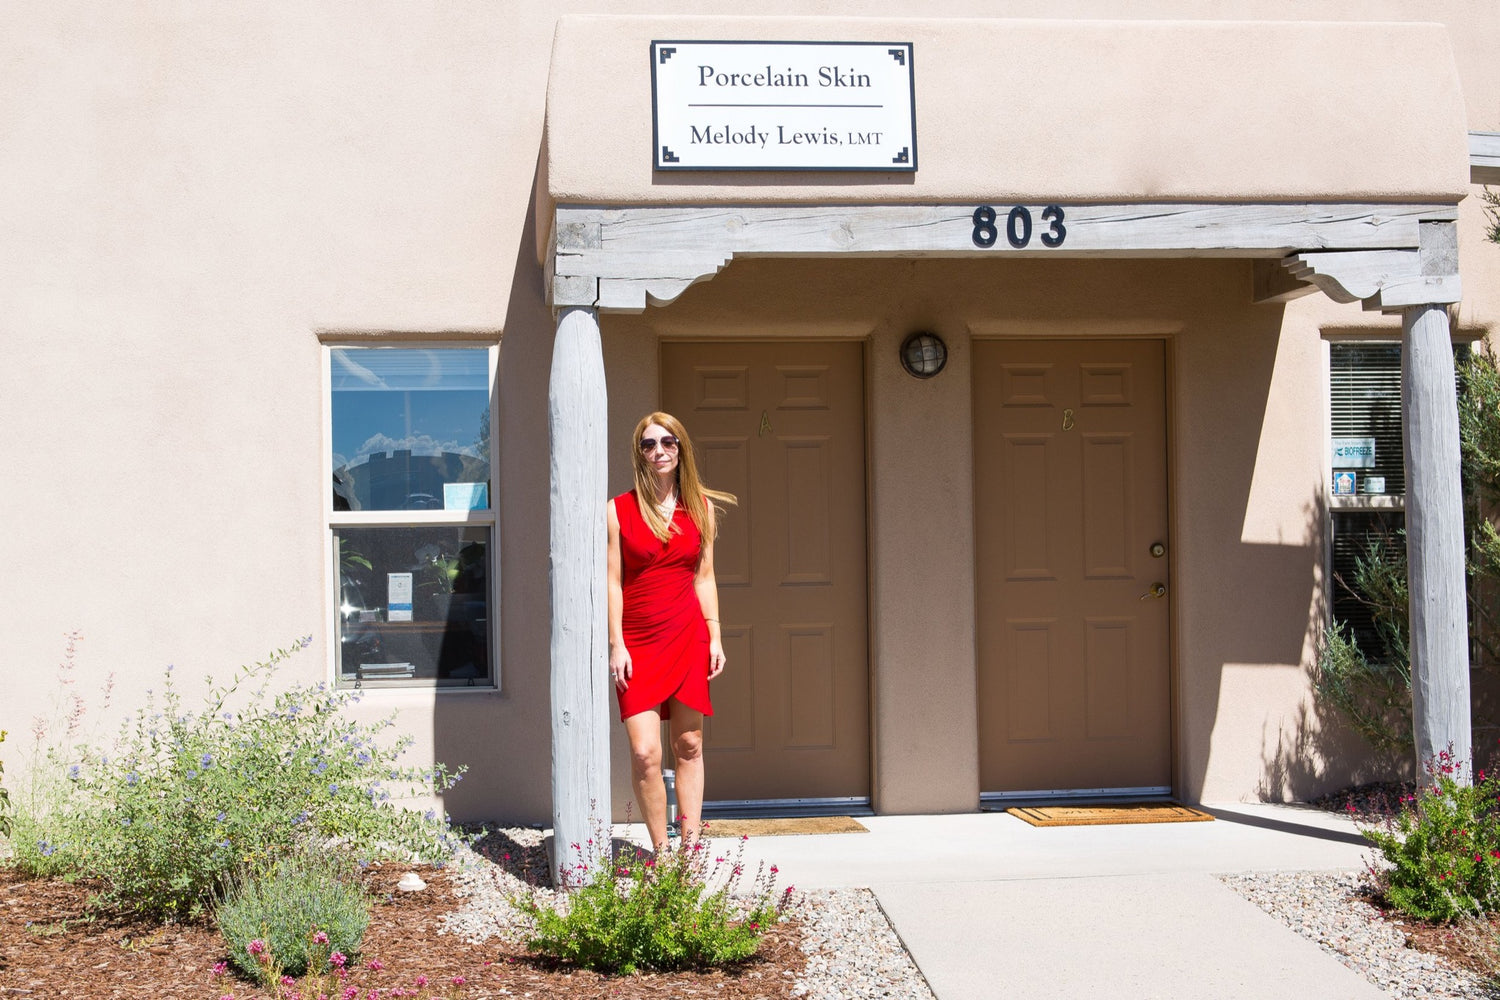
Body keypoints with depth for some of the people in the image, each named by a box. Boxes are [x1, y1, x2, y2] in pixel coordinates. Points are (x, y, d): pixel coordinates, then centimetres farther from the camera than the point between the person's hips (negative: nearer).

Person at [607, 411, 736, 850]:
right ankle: (660, 851, 2)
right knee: (644, 753, -10)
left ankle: (691, 847, 14)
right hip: (638, 642, -2)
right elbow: (612, 582, -1)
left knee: (689, 746, 6)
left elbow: (704, 577, 11)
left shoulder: (701, 506, 8)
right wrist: (616, 645, -7)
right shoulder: (619, 510, -1)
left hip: (688, 637, 2)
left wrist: (715, 639, 6)